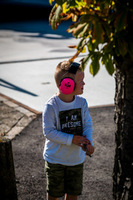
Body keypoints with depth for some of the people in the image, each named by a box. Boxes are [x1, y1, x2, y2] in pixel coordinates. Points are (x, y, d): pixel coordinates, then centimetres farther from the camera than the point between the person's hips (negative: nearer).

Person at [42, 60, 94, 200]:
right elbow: (48, 132, -21)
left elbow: (87, 124, -1)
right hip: (55, 158, -4)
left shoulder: (82, 102, -5)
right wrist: (72, 139, -25)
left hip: (76, 157, 4)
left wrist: (88, 142, -20)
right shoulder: (51, 106, -21)